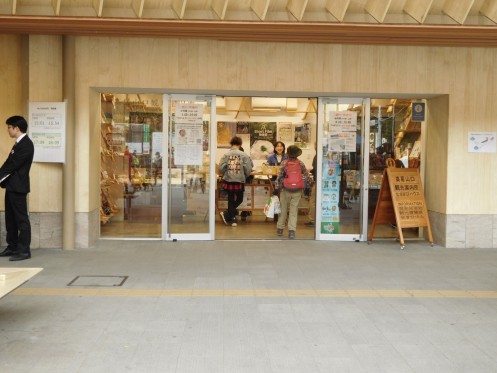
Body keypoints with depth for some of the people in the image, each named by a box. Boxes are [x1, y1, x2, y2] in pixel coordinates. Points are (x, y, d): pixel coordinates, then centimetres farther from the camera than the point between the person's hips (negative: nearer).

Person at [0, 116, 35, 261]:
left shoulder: (26, 144, -16)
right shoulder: (20, 143, 15)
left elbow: (13, 165, -19)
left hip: (18, 186, -10)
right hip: (12, 185, 10)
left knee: (21, 218, -5)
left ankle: (24, 250, 0)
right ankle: (12, 247, 23)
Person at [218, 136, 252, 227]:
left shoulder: (226, 155, -3)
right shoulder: (243, 155, -6)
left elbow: (221, 168, -7)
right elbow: (248, 169, -8)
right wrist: (244, 177, 11)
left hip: (228, 181, 2)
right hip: (239, 181, -1)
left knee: (231, 200, 13)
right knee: (239, 199, 17)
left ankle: (232, 219, 16)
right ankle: (226, 214, 4)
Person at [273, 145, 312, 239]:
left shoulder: (284, 163, -5)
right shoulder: (301, 163, 0)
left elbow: (279, 177, -7)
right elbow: (307, 176, 3)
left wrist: (276, 189, 0)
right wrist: (307, 188, 14)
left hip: (285, 190, 0)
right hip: (297, 191, 1)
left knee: (283, 209, 14)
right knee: (294, 211, 4)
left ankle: (280, 229, 23)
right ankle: (292, 230, -7)